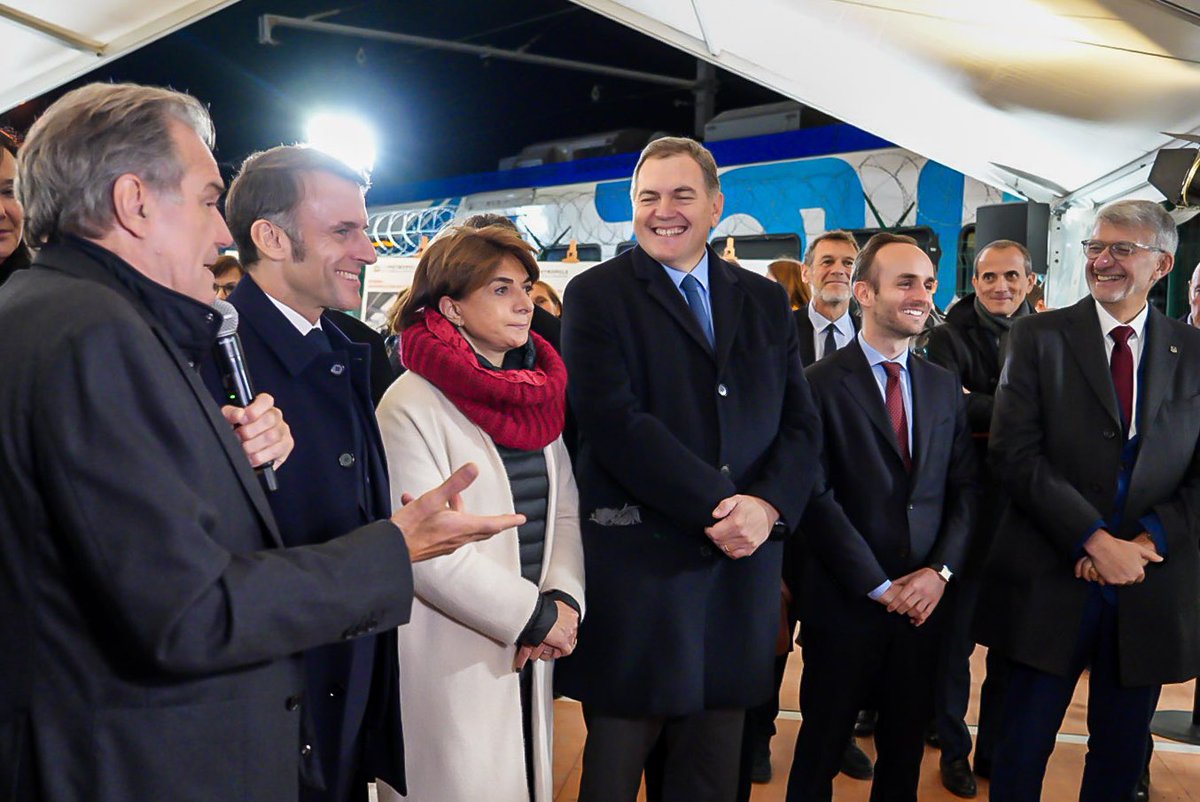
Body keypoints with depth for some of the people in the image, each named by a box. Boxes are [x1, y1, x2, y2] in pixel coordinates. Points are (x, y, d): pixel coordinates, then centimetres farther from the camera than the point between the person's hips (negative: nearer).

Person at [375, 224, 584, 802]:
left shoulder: (537, 392, 6)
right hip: (451, 663, -6)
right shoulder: (412, 403, -14)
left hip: (531, 657, 6)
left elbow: (565, 510, 4)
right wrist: (536, 616, -16)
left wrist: (563, 599, -12)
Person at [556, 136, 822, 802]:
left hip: (740, 569, 4)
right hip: (636, 569, -4)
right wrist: (717, 505, -16)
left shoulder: (766, 302, 12)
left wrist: (767, 505, -12)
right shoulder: (595, 295, -1)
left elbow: (800, 424, 7)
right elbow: (615, 422, -13)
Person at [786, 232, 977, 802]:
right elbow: (815, 496, -14)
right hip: (846, 602, -4)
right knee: (822, 748, 12)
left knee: (905, 750, 18)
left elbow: (964, 487, 7)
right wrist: (880, 586, -13)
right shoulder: (822, 383, -9)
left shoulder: (944, 386, 8)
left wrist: (940, 570, -7)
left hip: (924, 600, 5)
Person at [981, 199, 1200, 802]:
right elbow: (1014, 454, -11)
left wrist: (1148, 540, -12)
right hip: (1051, 581, -2)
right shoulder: (1038, 337, -2)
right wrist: (1097, 541, -17)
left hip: (1151, 590, 3)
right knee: (1022, 750, 8)